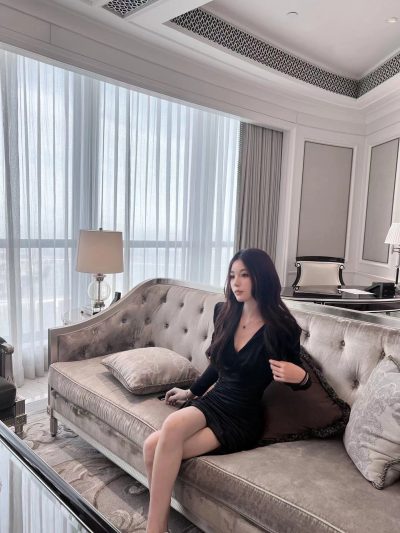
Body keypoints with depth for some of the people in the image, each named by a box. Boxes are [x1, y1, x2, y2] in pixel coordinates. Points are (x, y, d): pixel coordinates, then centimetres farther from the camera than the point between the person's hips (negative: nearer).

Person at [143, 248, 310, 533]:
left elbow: (296, 379, 3)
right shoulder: (224, 313, 3)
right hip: (213, 401, 5)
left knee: (158, 449, -26)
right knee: (152, 446, -24)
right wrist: (191, 391, 28)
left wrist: (301, 376, -21)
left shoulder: (282, 328, -12)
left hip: (243, 419, -5)